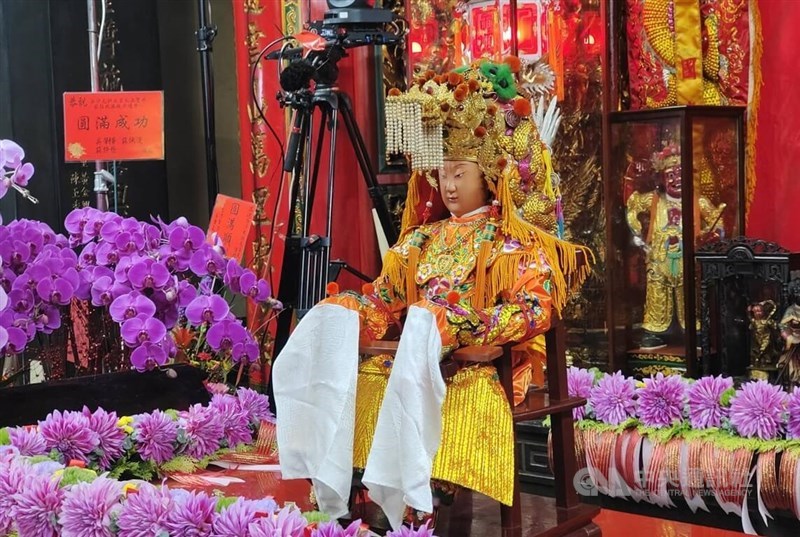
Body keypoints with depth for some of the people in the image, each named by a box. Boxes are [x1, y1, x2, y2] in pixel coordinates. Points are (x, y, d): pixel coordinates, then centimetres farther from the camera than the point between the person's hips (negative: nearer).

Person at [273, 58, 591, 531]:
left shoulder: (516, 241, 4)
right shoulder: (424, 239, 22)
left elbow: (536, 309, -11)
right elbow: (385, 300, 16)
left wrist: (465, 325, -24)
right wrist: (346, 312, -7)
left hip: (481, 361, -6)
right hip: (414, 352, 6)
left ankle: (416, 500, -37)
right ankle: (334, 493, -27)